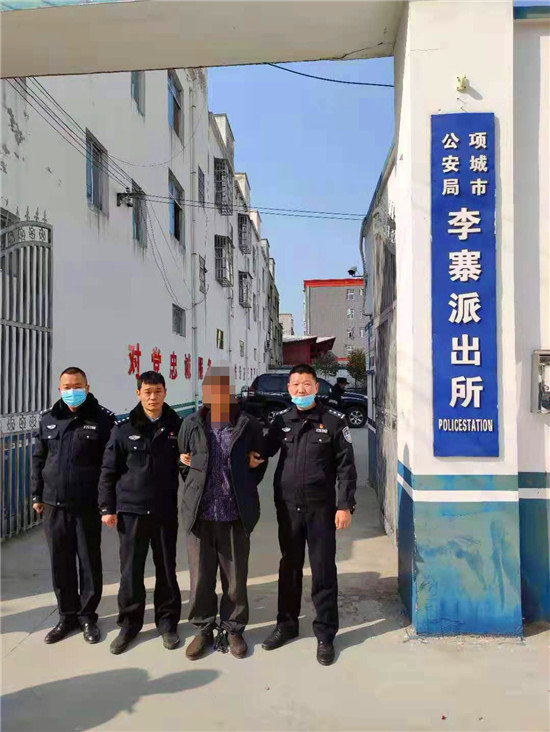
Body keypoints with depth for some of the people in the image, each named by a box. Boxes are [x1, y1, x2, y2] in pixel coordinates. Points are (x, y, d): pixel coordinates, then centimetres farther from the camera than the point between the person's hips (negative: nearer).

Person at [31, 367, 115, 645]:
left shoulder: (102, 419, -6)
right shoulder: (48, 419, 7)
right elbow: (38, 459, 13)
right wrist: (37, 495, 10)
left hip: (87, 506, -3)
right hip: (54, 505, 4)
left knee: (89, 563, 8)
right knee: (60, 564, 12)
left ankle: (87, 616, 25)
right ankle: (67, 616, 29)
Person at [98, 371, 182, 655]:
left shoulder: (177, 426, 0)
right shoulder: (124, 428, -1)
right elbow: (109, 471, 1)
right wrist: (106, 507, -3)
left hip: (167, 511, 1)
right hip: (131, 511, 0)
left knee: (166, 569, 10)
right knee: (130, 571, 8)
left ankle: (167, 623, 26)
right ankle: (129, 624, 25)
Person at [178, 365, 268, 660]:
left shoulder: (249, 426, -3)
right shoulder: (192, 424, 1)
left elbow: (259, 465, 9)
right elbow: (183, 463, 12)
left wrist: (243, 491, 0)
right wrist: (195, 491, 4)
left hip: (235, 515, -1)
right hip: (200, 514, 1)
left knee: (235, 577, 11)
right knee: (200, 576, 11)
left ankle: (233, 629, 31)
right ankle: (203, 629, 31)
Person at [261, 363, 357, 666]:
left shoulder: (334, 420, -5)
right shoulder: (281, 420, 4)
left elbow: (346, 466, -5)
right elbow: (264, 451, 14)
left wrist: (345, 505, -10)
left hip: (321, 507, -3)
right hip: (287, 506, 3)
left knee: (323, 570, 5)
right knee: (289, 567, 16)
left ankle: (325, 634, 20)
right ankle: (286, 624, 32)